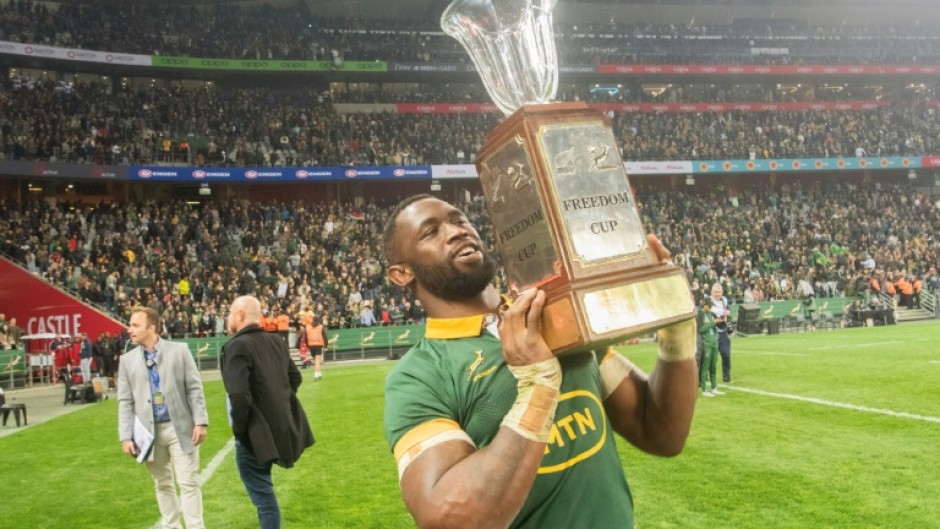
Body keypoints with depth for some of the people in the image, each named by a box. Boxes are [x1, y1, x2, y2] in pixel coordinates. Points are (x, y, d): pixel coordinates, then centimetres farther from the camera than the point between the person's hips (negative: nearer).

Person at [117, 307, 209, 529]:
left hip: (180, 428, -2)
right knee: (162, 484, 13)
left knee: (188, 483, 1)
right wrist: (126, 436, -2)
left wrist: (200, 421, -8)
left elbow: (194, 389, -2)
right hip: (149, 432, 3)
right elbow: (125, 402, 5)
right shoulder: (127, 360, 6)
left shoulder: (179, 350, -1)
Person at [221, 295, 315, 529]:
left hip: (256, 435, -8)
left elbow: (239, 393, -27)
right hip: (281, 427, 8)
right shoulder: (277, 341, 7)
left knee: (264, 498, 2)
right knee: (264, 494, 26)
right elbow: (295, 377, 16)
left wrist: (239, 429, -14)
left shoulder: (237, 346, -18)